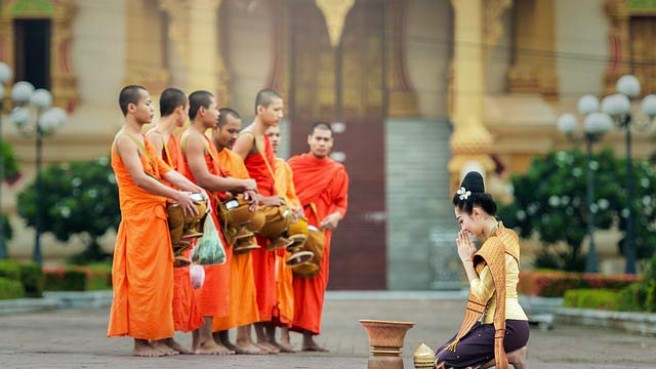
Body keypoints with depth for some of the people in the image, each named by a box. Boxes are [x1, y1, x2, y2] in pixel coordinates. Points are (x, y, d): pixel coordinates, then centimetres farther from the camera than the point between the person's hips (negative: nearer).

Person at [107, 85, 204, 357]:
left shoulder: (143, 140, 19)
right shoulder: (125, 139, -10)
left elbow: (166, 171, 13)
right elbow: (140, 179, -20)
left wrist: (195, 190, 0)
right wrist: (177, 196, -19)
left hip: (155, 216, 9)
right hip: (139, 215, -9)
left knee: (160, 277, 8)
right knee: (143, 278, -6)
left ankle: (159, 338, 11)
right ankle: (141, 340, -3)